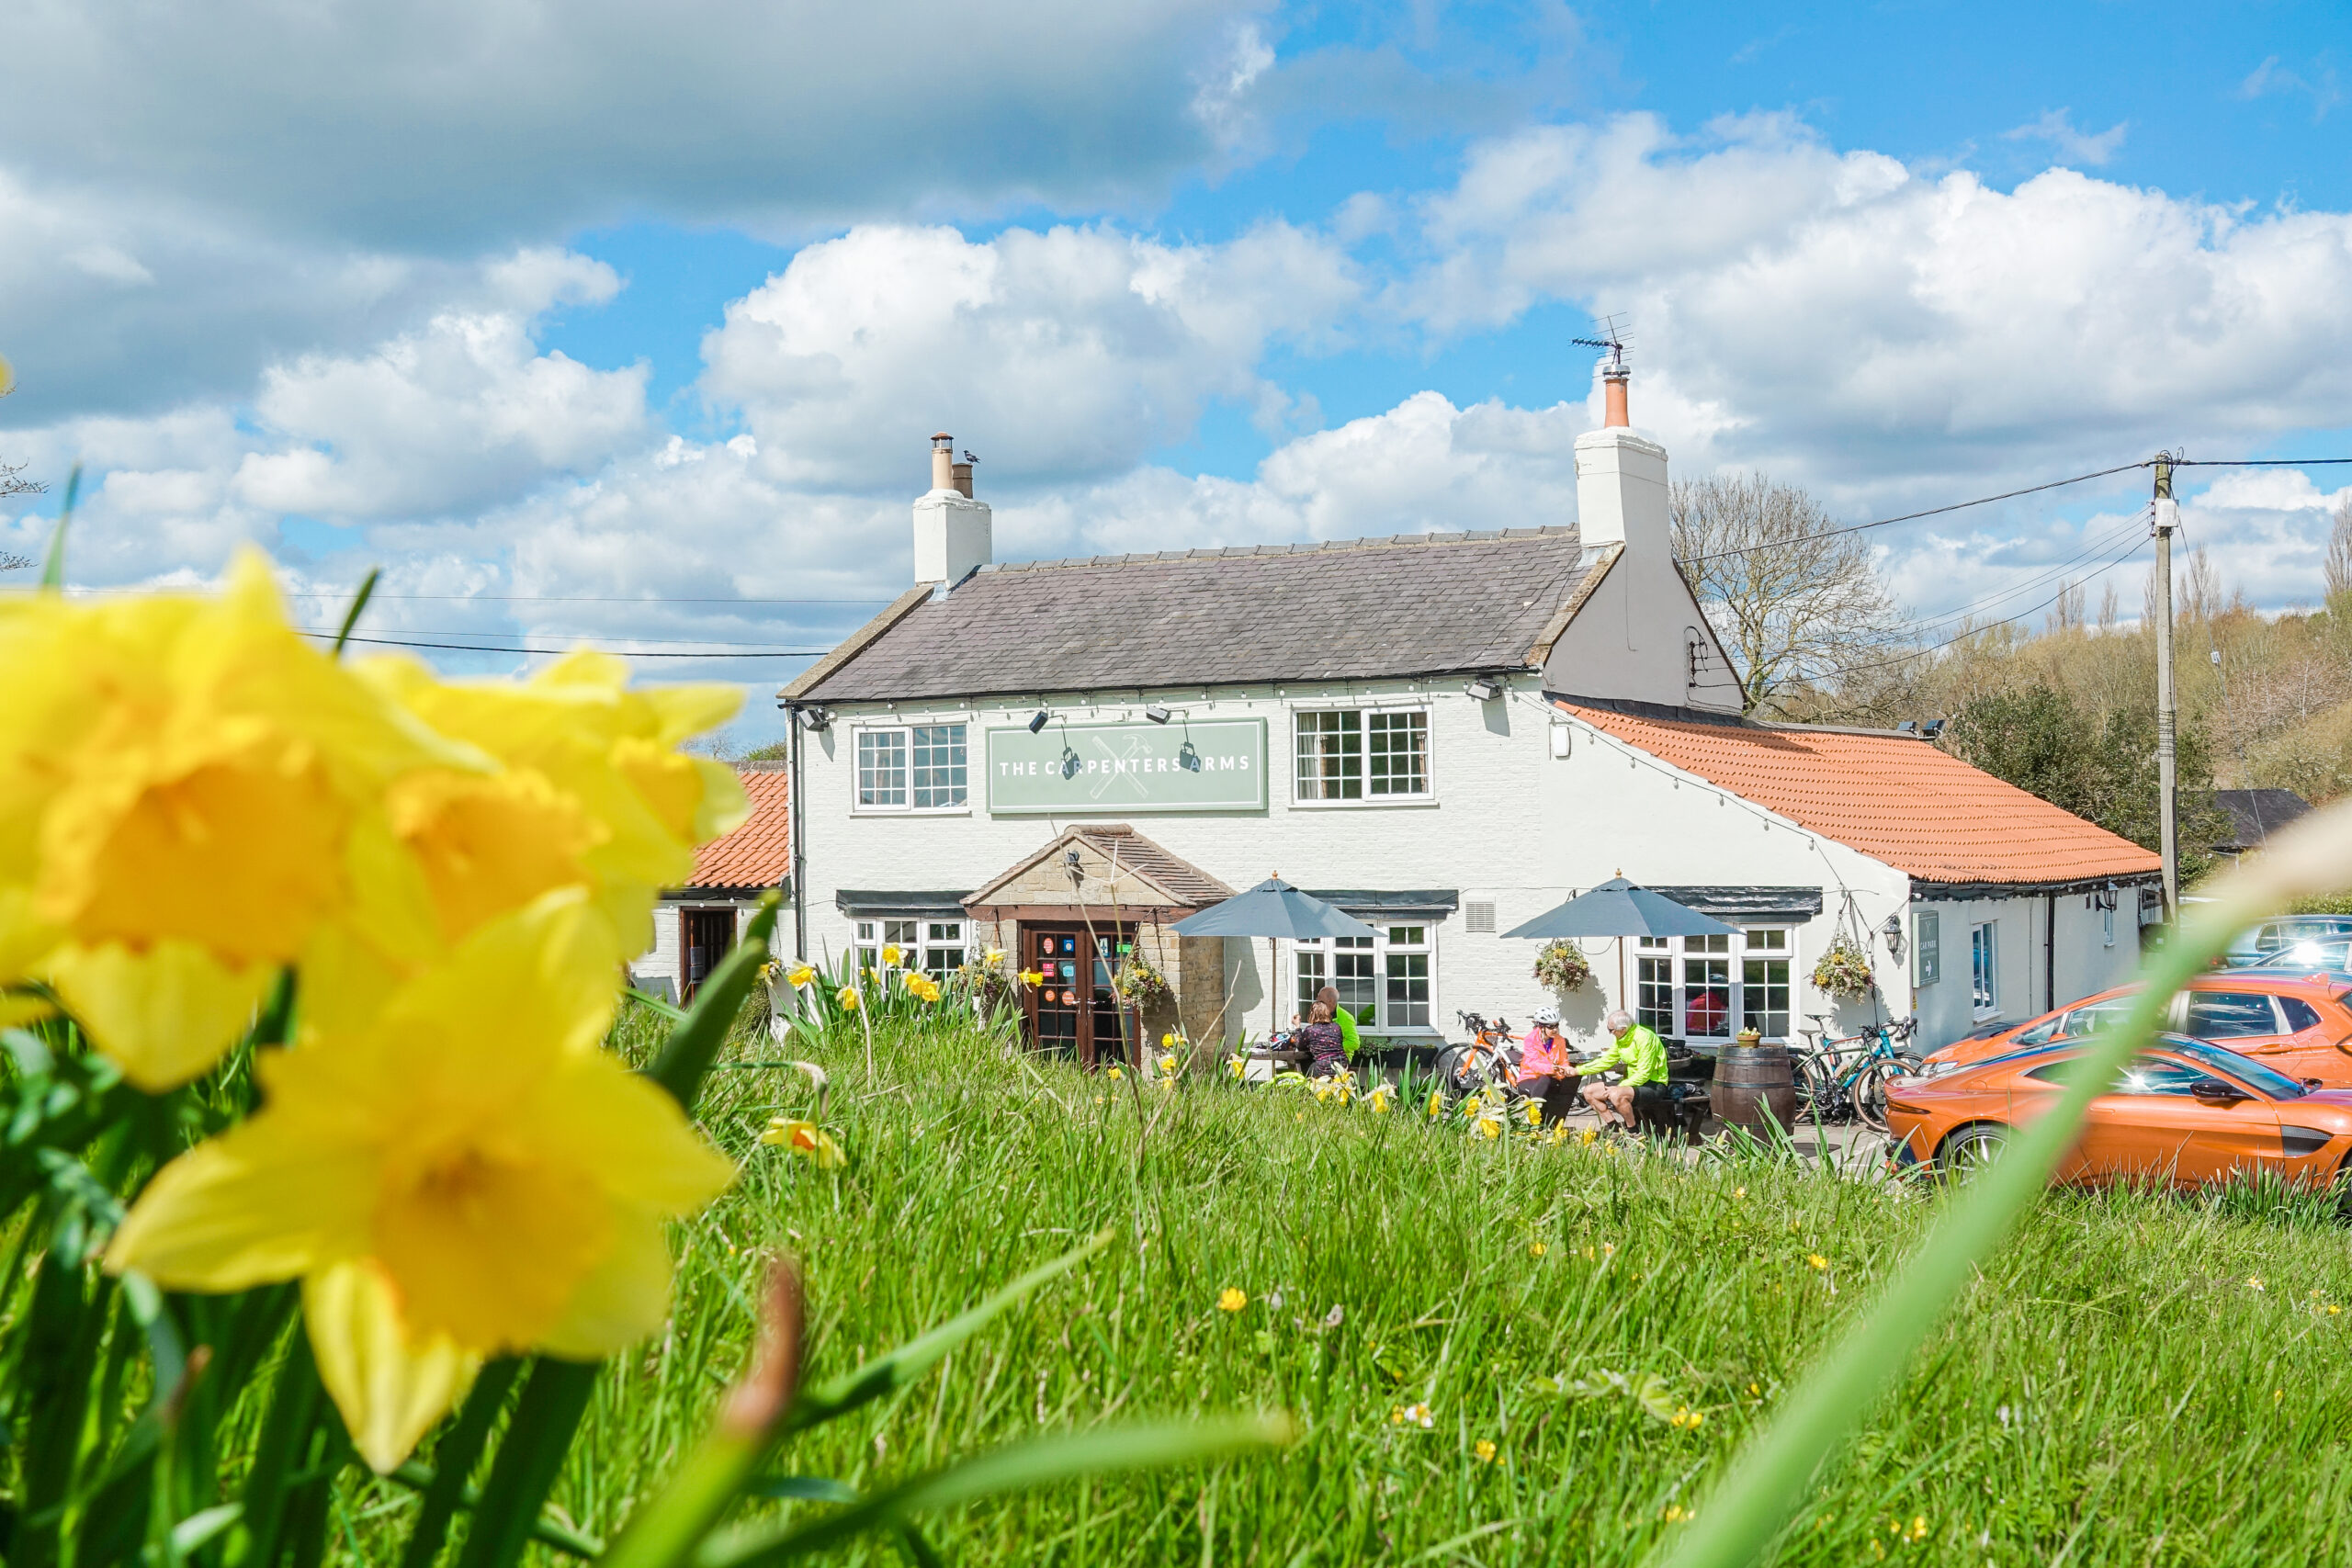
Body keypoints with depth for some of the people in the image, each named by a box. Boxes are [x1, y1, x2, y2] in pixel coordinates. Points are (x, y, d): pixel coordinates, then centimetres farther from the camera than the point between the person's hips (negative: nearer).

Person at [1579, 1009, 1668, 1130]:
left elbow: (1643, 1075, -24)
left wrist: (1618, 1087, -23)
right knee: (1589, 1091, 1)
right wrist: (1577, 1070, 7)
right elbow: (1606, 1061, 12)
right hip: (1631, 1082, 9)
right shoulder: (1620, 1039, 4)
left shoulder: (1644, 1037, -22)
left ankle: (1633, 1132, -16)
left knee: (1616, 1095, -36)